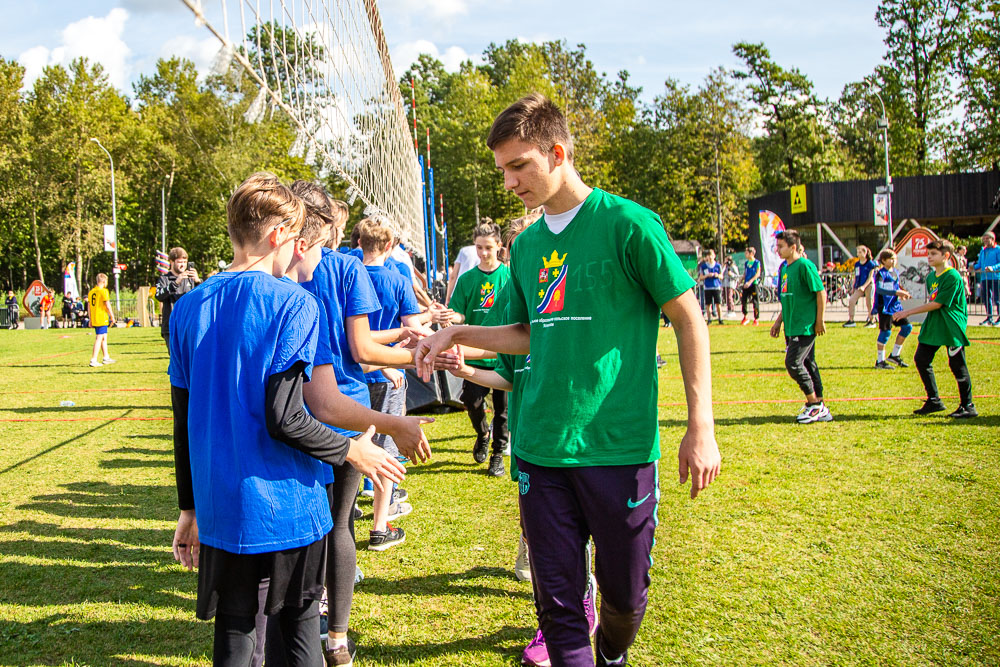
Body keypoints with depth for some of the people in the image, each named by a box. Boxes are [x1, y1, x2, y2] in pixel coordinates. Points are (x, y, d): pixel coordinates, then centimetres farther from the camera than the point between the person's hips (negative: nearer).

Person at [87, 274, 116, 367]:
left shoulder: (91, 292, 12)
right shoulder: (103, 291, -11)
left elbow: (89, 307, 14)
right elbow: (107, 305, -14)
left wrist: (90, 320, 19)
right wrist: (112, 317, -5)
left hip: (94, 320, 8)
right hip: (102, 319, -8)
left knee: (104, 338, 19)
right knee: (99, 338, -6)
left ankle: (106, 357, 26)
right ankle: (93, 360, -9)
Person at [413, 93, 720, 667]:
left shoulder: (627, 223, -8)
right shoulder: (526, 246, 10)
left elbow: (689, 320, -5)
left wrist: (701, 428, -10)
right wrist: (457, 334, 8)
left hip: (620, 447, -4)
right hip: (541, 448, 4)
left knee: (625, 593, 12)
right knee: (558, 601, 7)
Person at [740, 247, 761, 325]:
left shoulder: (757, 262, -5)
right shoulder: (746, 262, 13)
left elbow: (758, 274, -11)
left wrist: (750, 281, -21)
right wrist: (741, 282, 11)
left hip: (753, 284, -6)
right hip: (746, 284, 6)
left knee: (755, 302, -3)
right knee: (743, 300, 1)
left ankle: (756, 319, 5)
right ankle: (745, 318, 16)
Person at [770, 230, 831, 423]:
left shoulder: (805, 265, -13)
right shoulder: (785, 268, 13)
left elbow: (821, 293, -13)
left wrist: (819, 320, -13)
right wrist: (779, 321, 19)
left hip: (806, 326, -9)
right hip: (792, 326, 9)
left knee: (793, 362, -12)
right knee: (808, 364, 11)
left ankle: (814, 404, 2)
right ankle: (820, 409, 17)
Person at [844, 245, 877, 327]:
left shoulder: (870, 264, -5)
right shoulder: (857, 264, 12)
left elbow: (870, 277, -9)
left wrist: (864, 286, -19)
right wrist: (853, 288, 14)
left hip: (868, 285, -5)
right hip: (859, 286, 5)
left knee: (869, 304, -1)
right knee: (851, 300, -10)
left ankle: (872, 321, 12)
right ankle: (851, 320, -7)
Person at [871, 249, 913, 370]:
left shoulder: (895, 272, 13)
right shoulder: (881, 273, -12)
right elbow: (879, 289, -28)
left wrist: (902, 293, 6)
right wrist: (897, 292, -36)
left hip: (895, 305, 8)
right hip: (885, 306, -8)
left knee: (907, 326, 4)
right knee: (886, 331, -9)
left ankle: (894, 355, 15)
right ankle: (880, 361, 1)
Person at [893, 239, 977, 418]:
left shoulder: (953, 277, -15)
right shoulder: (931, 276, 11)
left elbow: (937, 304, -18)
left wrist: (909, 312, -15)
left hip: (951, 328, -8)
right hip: (933, 326, 9)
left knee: (957, 366, -2)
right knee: (921, 359, 5)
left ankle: (968, 406, 11)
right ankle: (934, 401, 17)